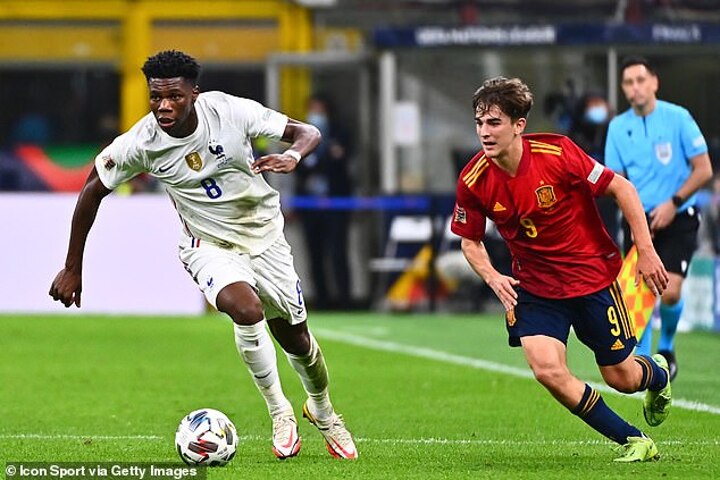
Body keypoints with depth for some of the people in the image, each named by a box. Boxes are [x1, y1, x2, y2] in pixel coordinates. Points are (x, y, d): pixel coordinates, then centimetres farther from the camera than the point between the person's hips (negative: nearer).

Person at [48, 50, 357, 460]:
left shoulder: (230, 111, -23)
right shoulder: (140, 144, -21)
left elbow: (309, 132, -14)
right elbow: (93, 192, -5)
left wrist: (292, 156, -39)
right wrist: (73, 268, -3)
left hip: (265, 236, 1)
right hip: (209, 246, -1)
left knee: (296, 339, 11)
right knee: (246, 308, -32)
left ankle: (323, 412, 44)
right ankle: (280, 413, -12)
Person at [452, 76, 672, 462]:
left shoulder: (557, 153, -22)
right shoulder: (474, 181, -13)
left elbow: (621, 188, -11)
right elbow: (470, 240, 4)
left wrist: (646, 251, -12)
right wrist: (492, 277, -15)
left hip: (593, 274, -2)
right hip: (534, 285, 2)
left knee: (622, 378, 5)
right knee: (548, 371, -19)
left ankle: (658, 373, 47)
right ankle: (633, 441, 2)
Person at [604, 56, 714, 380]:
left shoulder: (678, 118, -7)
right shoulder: (618, 127, 4)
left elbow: (703, 170, -6)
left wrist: (674, 203, -15)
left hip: (677, 218, -3)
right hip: (640, 220, 3)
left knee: (670, 291, -16)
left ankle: (667, 345, 13)